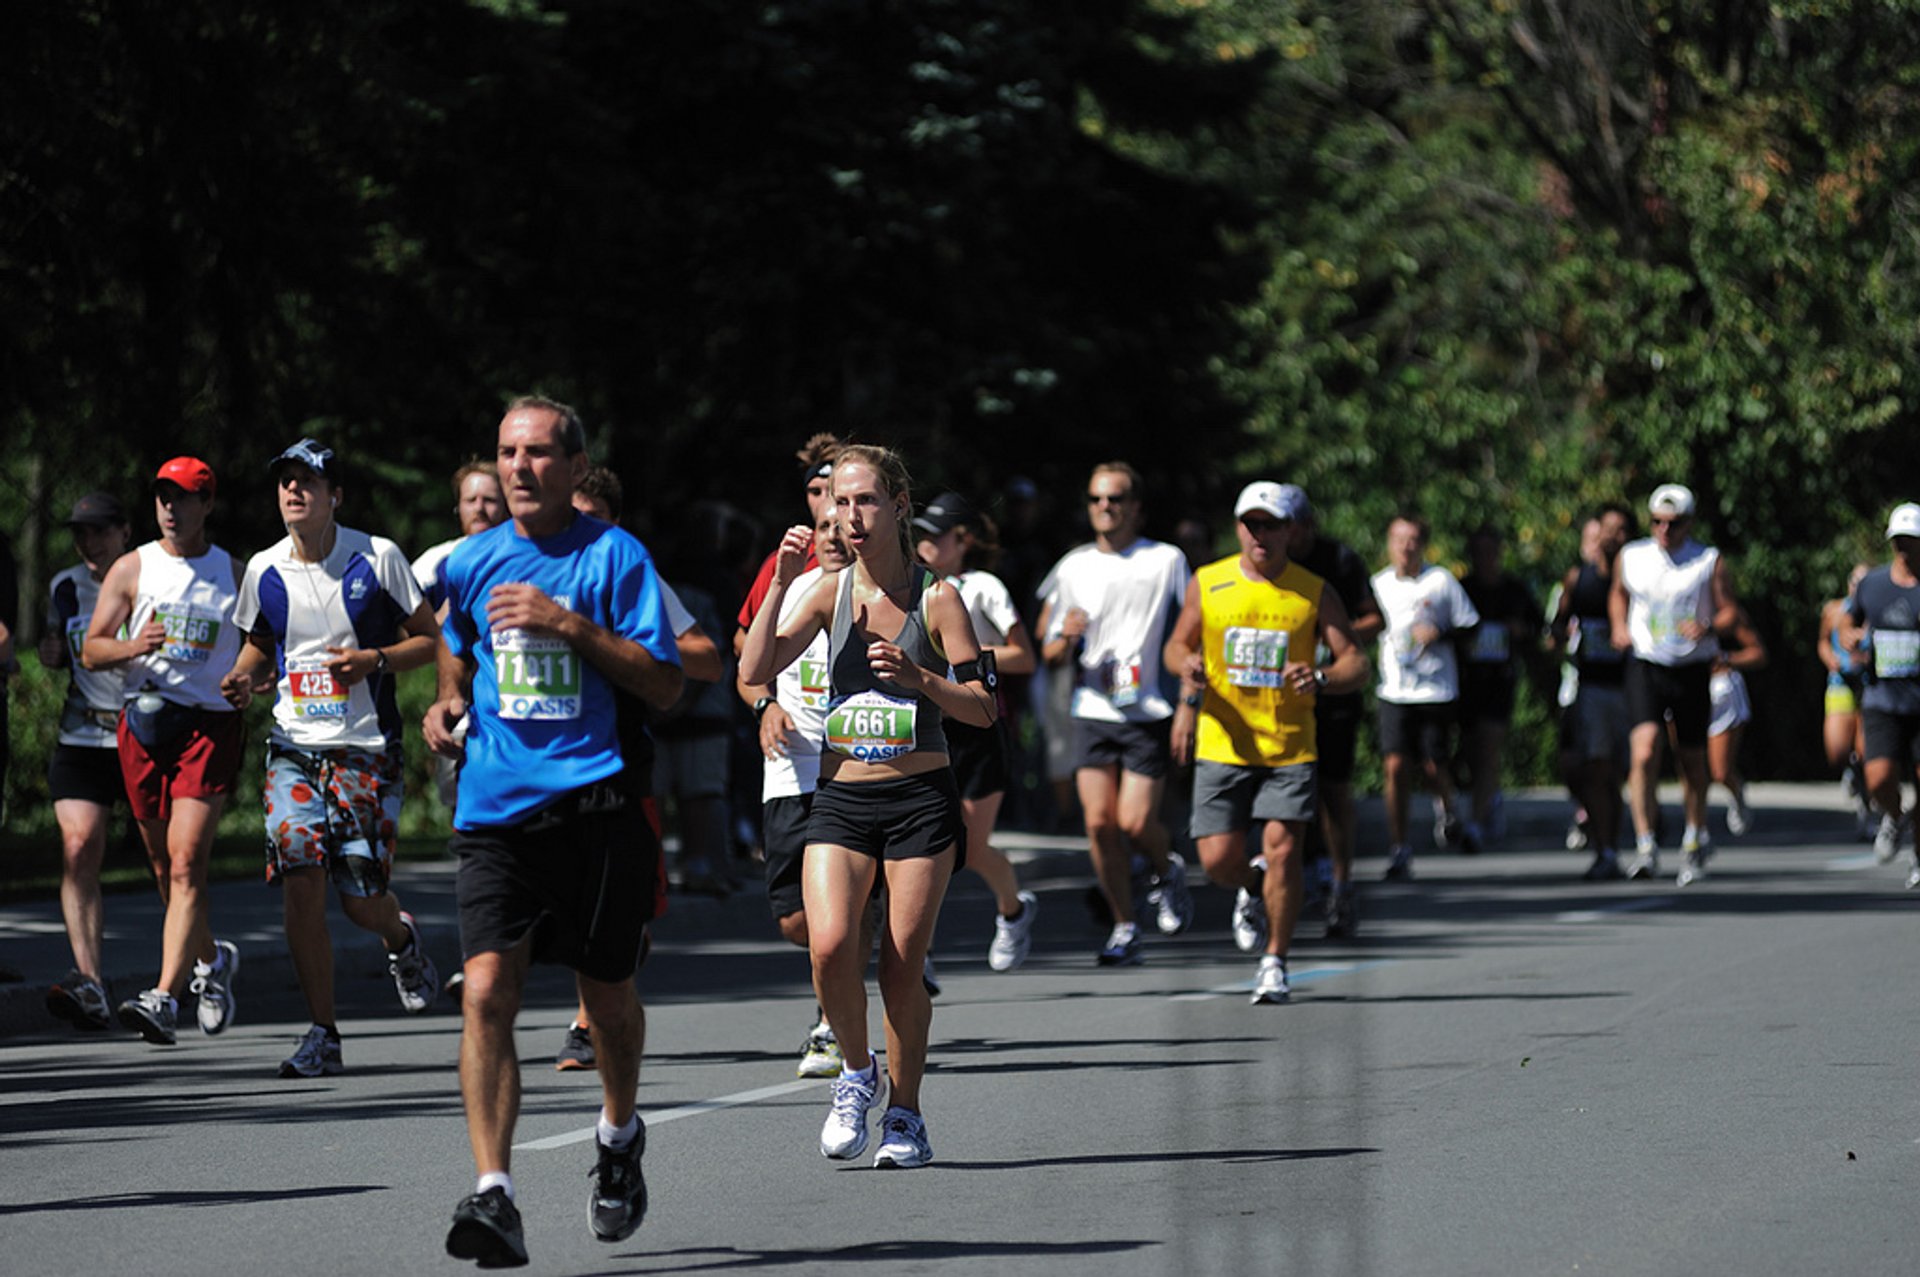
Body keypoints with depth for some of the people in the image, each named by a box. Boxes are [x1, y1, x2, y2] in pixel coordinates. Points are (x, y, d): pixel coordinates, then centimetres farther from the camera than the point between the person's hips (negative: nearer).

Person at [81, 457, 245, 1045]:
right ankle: (211, 959, 39)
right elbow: (91, 649, 4)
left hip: (210, 727, -3)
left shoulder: (234, 574, 7)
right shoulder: (132, 569, 8)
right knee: (165, 867, 11)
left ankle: (164, 998, -25)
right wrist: (133, 647, -16)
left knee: (186, 862, -17)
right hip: (143, 724, 3)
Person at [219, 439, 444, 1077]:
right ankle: (322, 1036, -5)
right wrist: (244, 679, -2)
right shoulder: (263, 571, 5)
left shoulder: (377, 558, -4)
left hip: (367, 752, -2)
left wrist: (375, 659, -15)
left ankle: (402, 938, 36)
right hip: (293, 748, 2)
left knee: (363, 902, -3)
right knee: (299, 880, -13)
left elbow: (430, 640, 2)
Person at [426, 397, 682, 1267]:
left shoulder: (614, 557, -2)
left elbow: (664, 685, -7)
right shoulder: (471, 564, 10)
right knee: (486, 991, -14)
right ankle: (493, 1195, -19)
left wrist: (570, 624, -15)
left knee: (608, 997, 11)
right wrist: (448, 704, 11)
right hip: (495, 811, 2)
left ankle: (619, 1135, 41)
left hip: (597, 809, -2)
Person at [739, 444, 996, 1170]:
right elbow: (754, 671, -5)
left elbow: (982, 708, -3)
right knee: (829, 945, -17)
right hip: (841, 801, 2)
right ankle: (857, 1073, 8)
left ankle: (905, 1115, 15)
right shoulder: (830, 592, 5)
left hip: (920, 801, -2)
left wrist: (917, 676, -20)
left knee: (902, 965, -2)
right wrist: (782, 582, -12)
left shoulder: (935, 599, -2)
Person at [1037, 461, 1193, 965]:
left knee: (1136, 822, -11)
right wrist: (1065, 639, -10)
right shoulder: (1073, 568, 10)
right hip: (1092, 711, 3)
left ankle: (1166, 872, 23)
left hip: (1148, 711, -3)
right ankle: (1124, 928, 8)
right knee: (1099, 821, -6)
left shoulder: (1167, 561, 2)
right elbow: (1050, 655, 13)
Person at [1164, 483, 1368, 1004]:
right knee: (1218, 859, -5)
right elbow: (1177, 644, 14)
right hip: (1221, 744, 1)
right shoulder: (1207, 584, 3)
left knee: (1282, 849, -12)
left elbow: (1356, 663, 0)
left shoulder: (1315, 593, 1)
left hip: (1290, 747, -1)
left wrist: (1321, 679, -22)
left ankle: (1274, 963, 3)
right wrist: (1187, 665, -10)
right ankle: (1251, 888, 32)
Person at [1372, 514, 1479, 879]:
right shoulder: (1379, 584, 7)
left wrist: (1441, 635, -13)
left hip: (1437, 688, -2)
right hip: (1394, 691, 2)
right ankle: (1399, 849, -2)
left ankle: (1445, 809, 34)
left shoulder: (1441, 580, -1)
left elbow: (1471, 626, 2)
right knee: (1395, 766, -9)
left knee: (1434, 766, -2)